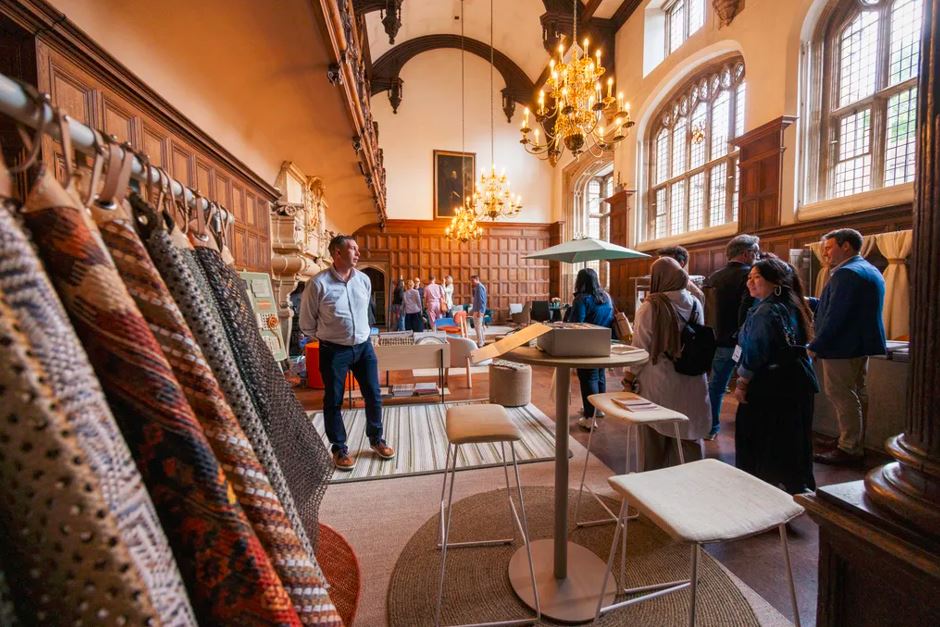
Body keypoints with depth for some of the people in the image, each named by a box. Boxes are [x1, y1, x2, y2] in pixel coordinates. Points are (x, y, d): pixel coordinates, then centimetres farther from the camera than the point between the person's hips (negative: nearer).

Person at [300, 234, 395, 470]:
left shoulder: (364, 280, 1)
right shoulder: (319, 283, -14)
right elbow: (307, 322, -2)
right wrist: (327, 339, 7)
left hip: (364, 346, 4)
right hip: (334, 351, -4)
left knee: (374, 396, 10)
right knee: (333, 401, 10)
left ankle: (376, 439, 31)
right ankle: (339, 448, 29)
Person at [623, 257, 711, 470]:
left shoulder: (651, 306, -15)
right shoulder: (695, 304, -1)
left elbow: (641, 346, -12)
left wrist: (631, 375, -3)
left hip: (658, 382, -4)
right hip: (691, 381, 4)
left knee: (655, 434, 11)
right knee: (688, 432, 16)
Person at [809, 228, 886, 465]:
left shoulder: (846, 273, -18)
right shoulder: (870, 271, 15)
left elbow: (835, 316, -23)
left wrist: (815, 346, -19)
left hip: (842, 347, -11)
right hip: (862, 344, 11)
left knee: (840, 395, -3)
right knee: (857, 393, 17)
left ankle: (848, 449, 6)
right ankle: (857, 445, 29)